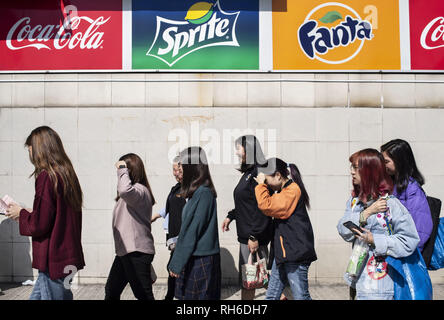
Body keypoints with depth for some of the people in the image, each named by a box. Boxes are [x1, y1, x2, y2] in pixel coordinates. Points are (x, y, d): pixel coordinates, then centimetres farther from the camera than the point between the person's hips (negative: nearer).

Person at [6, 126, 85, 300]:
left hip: (53, 260, -8)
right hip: (67, 256, 9)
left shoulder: (46, 177, -16)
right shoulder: (68, 175, 9)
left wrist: (21, 214, 0)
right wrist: (30, 213, 15)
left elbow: (39, 225, -17)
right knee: (36, 296, 18)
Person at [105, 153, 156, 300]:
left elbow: (125, 190, -39)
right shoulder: (132, 191, 17)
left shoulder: (140, 190, -16)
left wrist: (122, 169, -25)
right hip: (124, 251, 11)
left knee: (144, 294, -3)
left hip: (137, 252, -11)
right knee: (111, 290, 19)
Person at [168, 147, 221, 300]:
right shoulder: (203, 191, 9)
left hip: (200, 261, -9)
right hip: (196, 258, 9)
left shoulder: (202, 193, -18)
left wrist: (176, 264, -13)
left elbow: (191, 232, -18)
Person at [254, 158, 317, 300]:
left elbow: (266, 206, -23)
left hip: (296, 252, -10)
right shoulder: (283, 191, 16)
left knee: (300, 296, -2)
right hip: (282, 252, 10)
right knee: (271, 295, 13)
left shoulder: (293, 189, -15)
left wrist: (261, 185, -11)